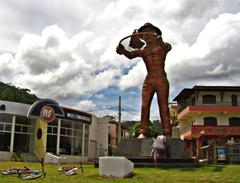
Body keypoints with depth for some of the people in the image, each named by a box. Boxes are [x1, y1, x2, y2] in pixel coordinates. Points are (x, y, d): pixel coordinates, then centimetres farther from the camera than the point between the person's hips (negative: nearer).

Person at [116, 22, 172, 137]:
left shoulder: (163, 46, 9)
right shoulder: (142, 50, 15)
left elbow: (168, 47, -15)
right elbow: (131, 55, -3)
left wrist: (160, 41, -37)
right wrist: (122, 51, -25)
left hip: (161, 80, -3)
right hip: (148, 81, 3)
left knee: (163, 106, -8)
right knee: (144, 106, -7)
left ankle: (167, 133, -10)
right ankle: (143, 132, -8)